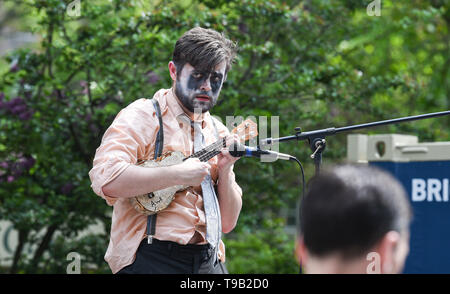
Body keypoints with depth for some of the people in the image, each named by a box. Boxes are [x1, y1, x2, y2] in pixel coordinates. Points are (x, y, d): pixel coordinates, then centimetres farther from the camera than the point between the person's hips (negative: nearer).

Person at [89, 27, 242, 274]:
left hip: (209, 261, 5)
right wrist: (178, 175, -19)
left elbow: (227, 223, 13)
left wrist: (225, 171, -3)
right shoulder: (142, 116, -3)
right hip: (152, 260, -5)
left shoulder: (218, 132, 14)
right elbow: (104, 180, -21)